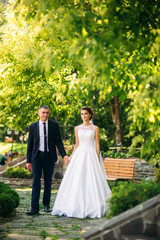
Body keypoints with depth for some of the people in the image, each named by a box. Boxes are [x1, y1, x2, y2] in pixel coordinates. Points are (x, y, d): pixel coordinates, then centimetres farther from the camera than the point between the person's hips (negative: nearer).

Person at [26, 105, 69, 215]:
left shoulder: (54, 125, 3)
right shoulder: (33, 126, 4)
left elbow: (58, 141, 1)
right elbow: (30, 144, 6)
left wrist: (64, 154, -12)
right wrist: (28, 161, 3)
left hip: (49, 157, 1)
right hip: (37, 156, 0)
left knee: (48, 181, 9)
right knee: (36, 181, -6)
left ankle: (46, 204, 24)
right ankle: (35, 208, -7)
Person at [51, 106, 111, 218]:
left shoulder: (95, 128, 4)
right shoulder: (77, 128, 11)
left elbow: (97, 145, 3)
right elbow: (77, 145, 15)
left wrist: (98, 161, -3)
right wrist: (71, 156, 5)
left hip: (91, 155, -3)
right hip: (79, 155, 3)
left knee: (91, 182, -7)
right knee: (76, 182, -3)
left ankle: (93, 208, -1)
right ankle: (77, 207, 3)